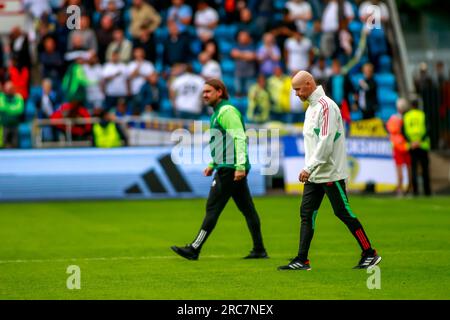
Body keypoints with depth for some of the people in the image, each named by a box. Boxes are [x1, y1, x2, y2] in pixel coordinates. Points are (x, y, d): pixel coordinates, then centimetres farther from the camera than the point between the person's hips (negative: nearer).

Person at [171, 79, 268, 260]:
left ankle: (194, 249, -7)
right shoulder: (218, 113, 20)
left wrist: (240, 165, -27)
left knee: (213, 208, -8)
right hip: (228, 168, 10)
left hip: (230, 169, -10)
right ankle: (259, 250, 11)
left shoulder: (227, 111, -11)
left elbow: (240, 138, -20)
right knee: (247, 209, 9)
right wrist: (212, 165, 24)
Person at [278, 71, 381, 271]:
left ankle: (370, 254, 6)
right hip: (314, 174, 9)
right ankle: (302, 260, 3)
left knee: (343, 213, -3)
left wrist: (309, 168, -24)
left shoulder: (326, 106, -16)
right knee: (306, 213, 3)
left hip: (331, 172, -9)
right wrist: (308, 169, 14)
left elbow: (326, 142, -23)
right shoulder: (311, 107, 15)